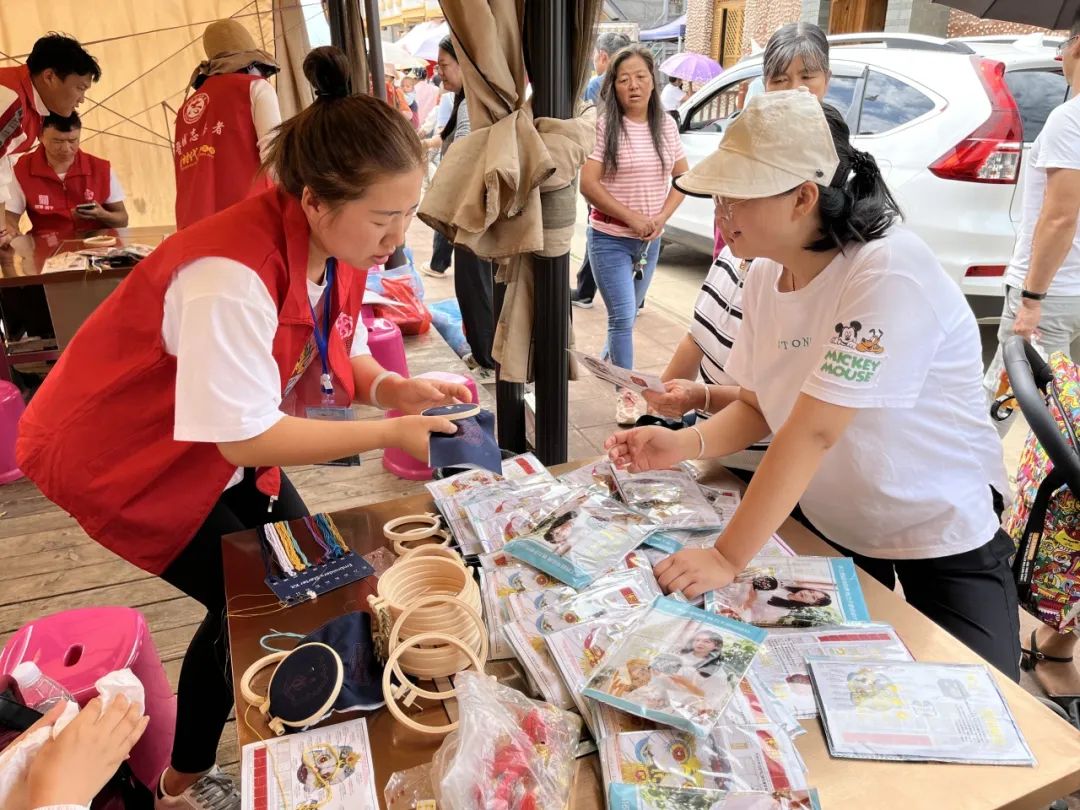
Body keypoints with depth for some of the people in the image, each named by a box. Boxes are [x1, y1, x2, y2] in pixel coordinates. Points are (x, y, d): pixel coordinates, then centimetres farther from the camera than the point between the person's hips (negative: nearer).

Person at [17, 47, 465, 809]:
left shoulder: (336, 244, -12)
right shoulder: (231, 279, -38)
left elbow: (337, 355, 0)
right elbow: (249, 439, -33)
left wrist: (398, 389, -19)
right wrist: (390, 432, -32)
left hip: (224, 443, 8)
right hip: (122, 455, -8)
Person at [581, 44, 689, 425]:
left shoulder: (666, 125, 4)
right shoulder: (604, 125, -10)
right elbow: (588, 184, -15)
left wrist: (661, 217, -7)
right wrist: (632, 218, -16)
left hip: (650, 240, 5)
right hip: (610, 239, -5)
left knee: (627, 315, 18)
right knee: (623, 317, -8)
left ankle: (607, 362, 42)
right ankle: (627, 394, 1)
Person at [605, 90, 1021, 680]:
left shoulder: (890, 272, -30)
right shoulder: (764, 275, -6)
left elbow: (813, 430, -34)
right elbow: (757, 407, 1)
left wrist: (727, 559, -33)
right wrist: (686, 444, -19)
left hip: (941, 538, -6)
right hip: (827, 526, 6)